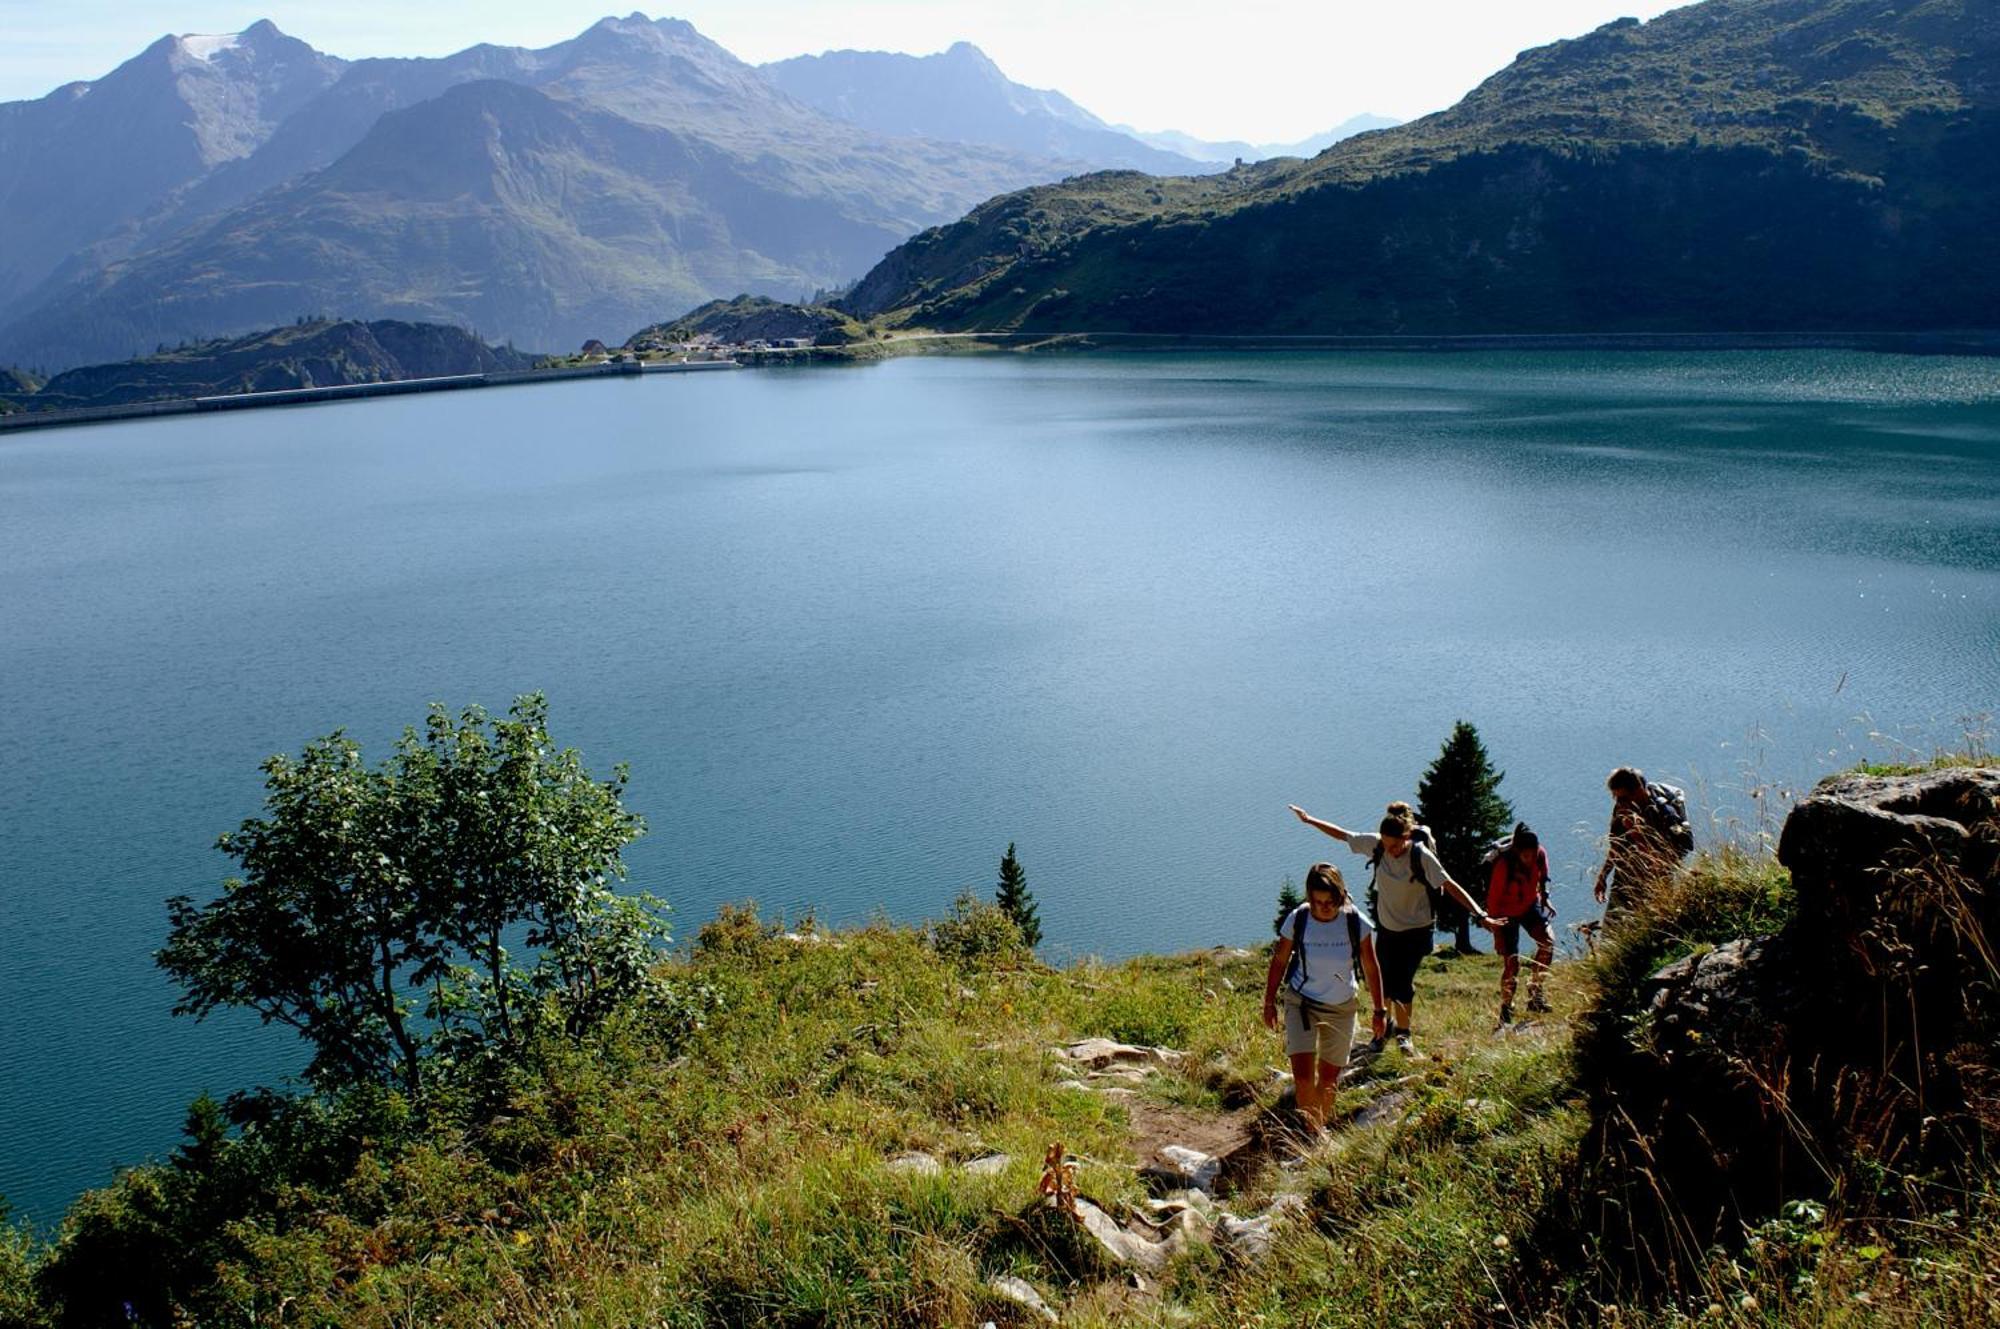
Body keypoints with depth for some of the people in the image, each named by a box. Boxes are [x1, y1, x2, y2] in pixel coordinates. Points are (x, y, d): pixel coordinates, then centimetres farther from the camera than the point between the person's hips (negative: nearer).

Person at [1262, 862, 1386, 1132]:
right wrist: (1269, 1003, 3)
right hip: (1301, 1003, -1)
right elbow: (1279, 961, -2)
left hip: (1341, 1008, 1)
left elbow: (1371, 968, -4)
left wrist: (1379, 1011, 1)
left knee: (1329, 1078, 12)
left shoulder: (1356, 923, -16)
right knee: (1303, 1075, -14)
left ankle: (1320, 1124, 34)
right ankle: (1312, 1130, 3)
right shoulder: (1297, 920, -17)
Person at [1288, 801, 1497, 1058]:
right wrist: (1309, 820, 7)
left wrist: (1480, 915, -32)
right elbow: (1342, 835, 0)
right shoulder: (1375, 844, -13)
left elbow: (1449, 886, -26)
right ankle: (1387, 1022, 38)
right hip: (1386, 926, 4)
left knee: (1401, 984, -8)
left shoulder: (1421, 856, -23)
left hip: (1416, 930, -4)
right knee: (1383, 981, 10)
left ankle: (1404, 1032, 17)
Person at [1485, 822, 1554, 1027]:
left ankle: (1535, 992, -2)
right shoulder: (1504, 864, -31)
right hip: (1507, 912, -5)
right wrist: (1497, 935, -21)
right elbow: (1493, 899, -23)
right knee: (1511, 963, -8)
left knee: (1548, 941, -18)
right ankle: (1506, 1010, 9)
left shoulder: (1541, 855, -18)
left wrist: (1544, 899, 0)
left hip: (1530, 905, 5)